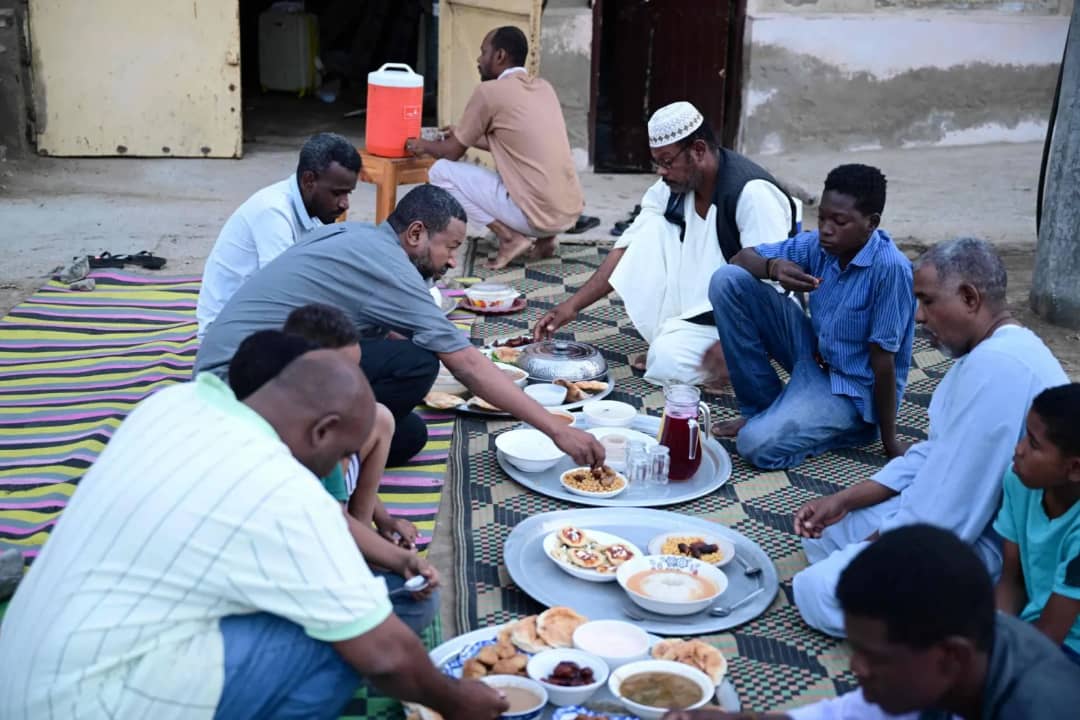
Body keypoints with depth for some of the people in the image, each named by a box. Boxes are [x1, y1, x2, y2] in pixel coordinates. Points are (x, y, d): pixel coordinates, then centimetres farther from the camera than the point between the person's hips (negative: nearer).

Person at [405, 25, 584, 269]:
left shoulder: (489, 91, -7)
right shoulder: (544, 87, 14)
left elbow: (452, 152, 4)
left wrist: (424, 145, 25)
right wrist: (467, 136, 36)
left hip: (538, 214, -8)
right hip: (571, 212, 8)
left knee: (441, 171, 3)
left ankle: (509, 237, -5)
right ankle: (544, 237, 15)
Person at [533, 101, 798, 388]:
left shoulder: (751, 192, -24)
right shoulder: (672, 188, -2)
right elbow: (627, 249, -1)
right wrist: (573, 305, -10)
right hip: (696, 307, 7)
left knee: (667, 361, -30)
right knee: (653, 229, -12)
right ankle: (668, 338, -7)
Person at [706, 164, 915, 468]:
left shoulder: (890, 269, -26)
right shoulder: (820, 244, -8)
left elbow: (883, 359, -22)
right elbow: (743, 257, -3)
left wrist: (890, 442, -16)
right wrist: (774, 267, -26)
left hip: (854, 387, -7)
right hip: (813, 353, 7)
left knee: (758, 444, -31)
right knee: (728, 280, -8)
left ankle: (850, 425, -1)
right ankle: (763, 409, 2)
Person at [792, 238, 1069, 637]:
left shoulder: (995, 367, -28)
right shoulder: (989, 352, 9)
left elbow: (945, 517, -28)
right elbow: (934, 453, 15)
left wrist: (861, 555, -12)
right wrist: (844, 500, 7)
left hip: (986, 547, -11)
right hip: (963, 518, 11)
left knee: (816, 590, -19)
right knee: (822, 532, 15)